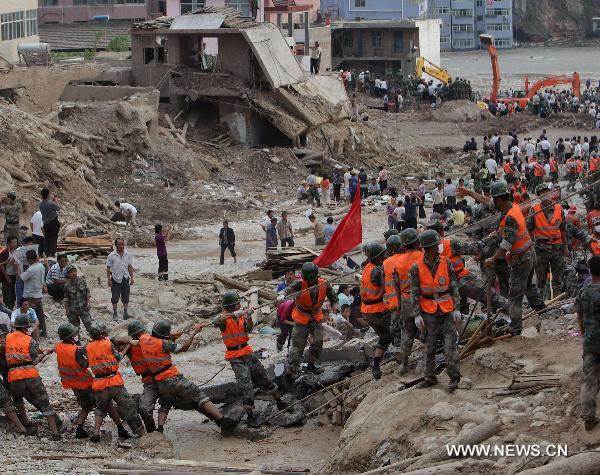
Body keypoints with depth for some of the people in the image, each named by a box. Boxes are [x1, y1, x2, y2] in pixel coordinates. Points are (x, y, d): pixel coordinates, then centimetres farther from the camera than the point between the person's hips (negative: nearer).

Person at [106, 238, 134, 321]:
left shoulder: (127, 254, 3)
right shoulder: (111, 255, -6)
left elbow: (130, 266, 11)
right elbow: (108, 268, -3)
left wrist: (132, 277, 8)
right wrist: (109, 279, -6)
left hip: (125, 278, 3)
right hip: (116, 279, -3)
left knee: (125, 297, 7)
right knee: (115, 297, 4)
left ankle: (125, 312, 15)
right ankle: (115, 313, 15)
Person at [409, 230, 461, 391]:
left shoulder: (446, 263, -1)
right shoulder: (417, 267, -5)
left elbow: (454, 287, 3)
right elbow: (414, 293, -2)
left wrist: (456, 309, -2)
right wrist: (417, 315, -7)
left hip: (447, 310, 0)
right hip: (428, 311, 0)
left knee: (450, 344, -4)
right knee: (430, 346, 6)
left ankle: (454, 378, 1)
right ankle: (430, 377, 17)